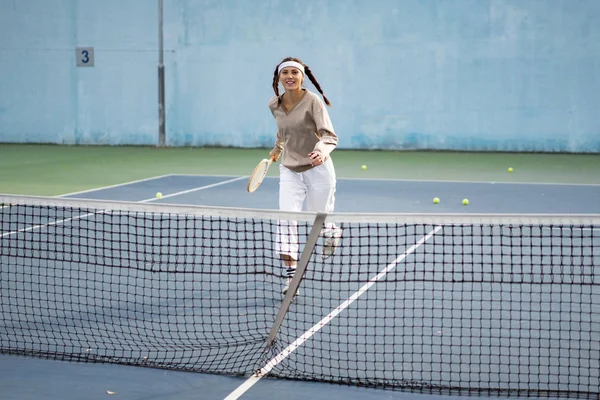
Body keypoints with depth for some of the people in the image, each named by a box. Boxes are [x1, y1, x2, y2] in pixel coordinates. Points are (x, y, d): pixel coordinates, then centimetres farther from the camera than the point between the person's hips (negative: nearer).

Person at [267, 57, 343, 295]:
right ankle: (291, 276, -15)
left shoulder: (313, 101, -15)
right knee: (286, 218, -16)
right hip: (289, 170, 4)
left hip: (318, 169, -3)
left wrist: (321, 151, -39)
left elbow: (329, 136, -21)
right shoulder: (274, 105, 1)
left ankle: (332, 232, 46)